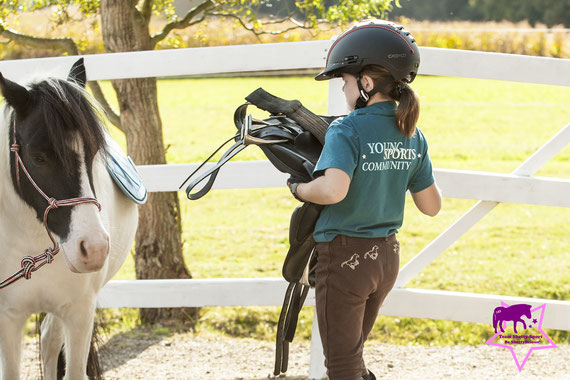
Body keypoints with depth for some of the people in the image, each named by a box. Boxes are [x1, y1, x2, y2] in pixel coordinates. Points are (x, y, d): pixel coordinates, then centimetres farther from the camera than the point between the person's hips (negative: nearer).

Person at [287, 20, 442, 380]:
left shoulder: (347, 131, -17)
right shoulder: (413, 136, 2)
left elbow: (333, 190, -32)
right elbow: (431, 205, 7)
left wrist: (298, 188, -13)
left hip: (346, 255, -7)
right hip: (387, 256, 7)